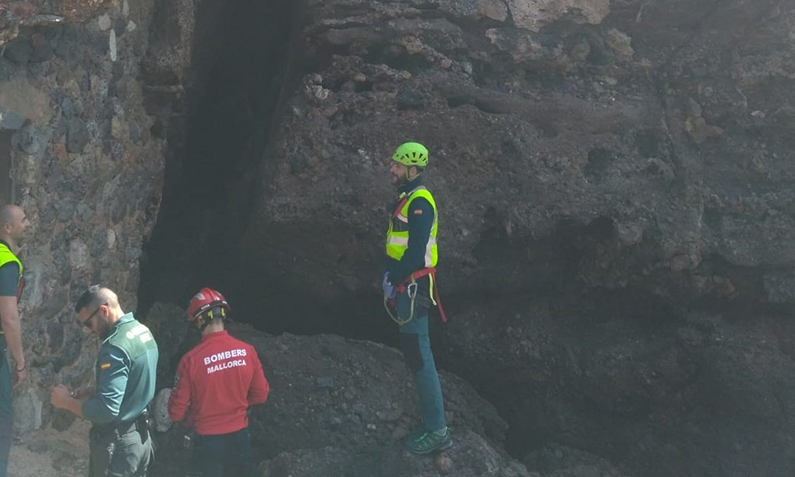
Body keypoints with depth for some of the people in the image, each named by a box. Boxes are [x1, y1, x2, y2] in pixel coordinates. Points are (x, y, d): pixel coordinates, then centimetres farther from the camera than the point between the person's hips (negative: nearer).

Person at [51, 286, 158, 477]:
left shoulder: (116, 346, -22)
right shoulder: (144, 332, 8)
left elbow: (106, 410, -28)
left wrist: (67, 402, -13)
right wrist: (91, 394, 9)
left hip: (117, 443, -9)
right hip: (140, 437, 9)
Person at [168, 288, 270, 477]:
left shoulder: (191, 359, -20)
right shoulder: (247, 351, -12)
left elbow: (176, 412, -13)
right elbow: (261, 394, 1)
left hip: (208, 440, -3)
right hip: (240, 435, 3)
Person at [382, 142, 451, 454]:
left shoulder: (419, 203, -17)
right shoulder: (407, 199, 15)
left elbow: (416, 252, -23)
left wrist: (393, 281, -16)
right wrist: (390, 275, 12)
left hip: (413, 287, -10)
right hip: (406, 285, 10)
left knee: (418, 355, -7)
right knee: (413, 352, 14)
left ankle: (437, 431, -2)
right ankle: (433, 418, 23)